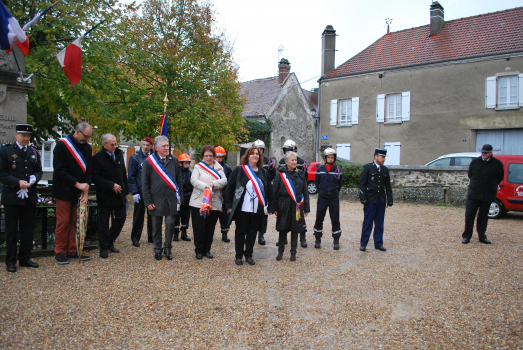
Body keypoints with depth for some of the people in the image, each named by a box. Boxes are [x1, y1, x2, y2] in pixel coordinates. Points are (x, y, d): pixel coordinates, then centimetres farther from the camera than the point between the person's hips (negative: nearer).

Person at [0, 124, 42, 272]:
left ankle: (25, 258, 22)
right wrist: (18, 182, -18)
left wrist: (33, 179, -9)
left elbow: (39, 171, 12)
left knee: (28, 230, 10)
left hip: (30, 197, 4)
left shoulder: (34, 152, 11)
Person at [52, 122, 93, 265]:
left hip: (79, 193, 5)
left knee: (75, 222, 7)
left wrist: (86, 188, -5)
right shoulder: (62, 145, -8)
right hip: (64, 191, -5)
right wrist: (77, 184, -17)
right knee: (63, 222, -2)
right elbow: (59, 170, -14)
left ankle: (72, 251, 15)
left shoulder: (87, 148, 8)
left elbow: (89, 171, 9)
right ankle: (60, 252, 9)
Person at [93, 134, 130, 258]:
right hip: (105, 195, -6)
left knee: (121, 217, 7)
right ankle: (104, 248, 15)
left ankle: (110, 242, 24)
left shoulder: (119, 155, 10)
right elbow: (95, 178, -15)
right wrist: (111, 185, -18)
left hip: (119, 194, 6)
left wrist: (126, 191, 13)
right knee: (104, 223, 3)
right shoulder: (97, 158, -10)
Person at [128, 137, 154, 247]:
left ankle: (151, 237, 20)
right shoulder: (134, 158, -1)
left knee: (152, 215, 9)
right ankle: (135, 238, 17)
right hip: (140, 192, -3)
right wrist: (134, 192, -11)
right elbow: (131, 176, -3)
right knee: (139, 216, 5)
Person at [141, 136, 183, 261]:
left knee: (170, 224, 0)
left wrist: (180, 196, 6)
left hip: (171, 199, 1)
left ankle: (167, 248, 18)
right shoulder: (149, 161, 0)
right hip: (156, 199, -1)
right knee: (156, 226, 8)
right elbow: (145, 183, 0)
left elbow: (179, 179, 12)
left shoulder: (174, 161, 7)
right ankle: (157, 249, 24)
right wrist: (148, 201, -4)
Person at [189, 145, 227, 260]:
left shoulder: (219, 168, 14)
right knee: (199, 228, 0)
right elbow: (193, 180, -9)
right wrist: (205, 186, -25)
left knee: (210, 228, 8)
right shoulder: (198, 167, 7)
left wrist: (214, 184, -18)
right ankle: (199, 250, 14)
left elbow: (224, 180, 0)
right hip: (199, 202, -2)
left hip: (214, 203, 2)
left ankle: (207, 250, 21)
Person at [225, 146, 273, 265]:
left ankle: (248, 255, 24)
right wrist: (229, 205, -6)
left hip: (257, 210, 3)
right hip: (242, 209, -3)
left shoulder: (264, 172, 9)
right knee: (240, 232, 7)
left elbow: (269, 190, 12)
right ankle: (239, 256, 20)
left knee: (252, 233, 10)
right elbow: (230, 187, -2)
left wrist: (269, 207, 7)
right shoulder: (239, 170, -1)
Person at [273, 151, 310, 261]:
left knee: (295, 229, 7)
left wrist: (306, 208, 6)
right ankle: (280, 251, 21)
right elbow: (275, 191, 1)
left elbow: (305, 192, 9)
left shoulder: (300, 174, 7)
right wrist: (275, 208, -2)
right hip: (284, 205, -2)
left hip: (297, 206, 2)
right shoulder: (281, 174, 0)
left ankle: (293, 252, 21)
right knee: (282, 229, 5)